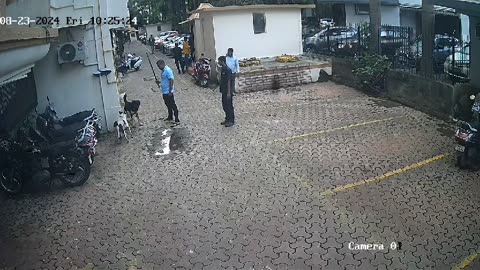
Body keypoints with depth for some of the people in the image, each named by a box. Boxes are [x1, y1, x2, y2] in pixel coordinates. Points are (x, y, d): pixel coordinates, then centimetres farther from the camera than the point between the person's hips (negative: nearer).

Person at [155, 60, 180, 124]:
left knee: (173, 105, -5)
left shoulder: (168, 70, -19)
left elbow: (171, 80, -23)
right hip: (164, 92, 10)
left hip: (168, 92, -10)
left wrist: (170, 91, -25)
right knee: (168, 105, 21)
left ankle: (177, 120, -2)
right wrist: (159, 82, 8)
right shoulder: (163, 70, 12)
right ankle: (170, 117, 35)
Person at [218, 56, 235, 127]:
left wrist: (229, 93, -21)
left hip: (227, 91, -9)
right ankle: (227, 119, 28)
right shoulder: (222, 69, 8)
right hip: (223, 91, 9)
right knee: (224, 105, 16)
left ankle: (231, 121, 10)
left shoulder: (228, 70, -20)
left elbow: (229, 82, -21)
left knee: (229, 106, 0)